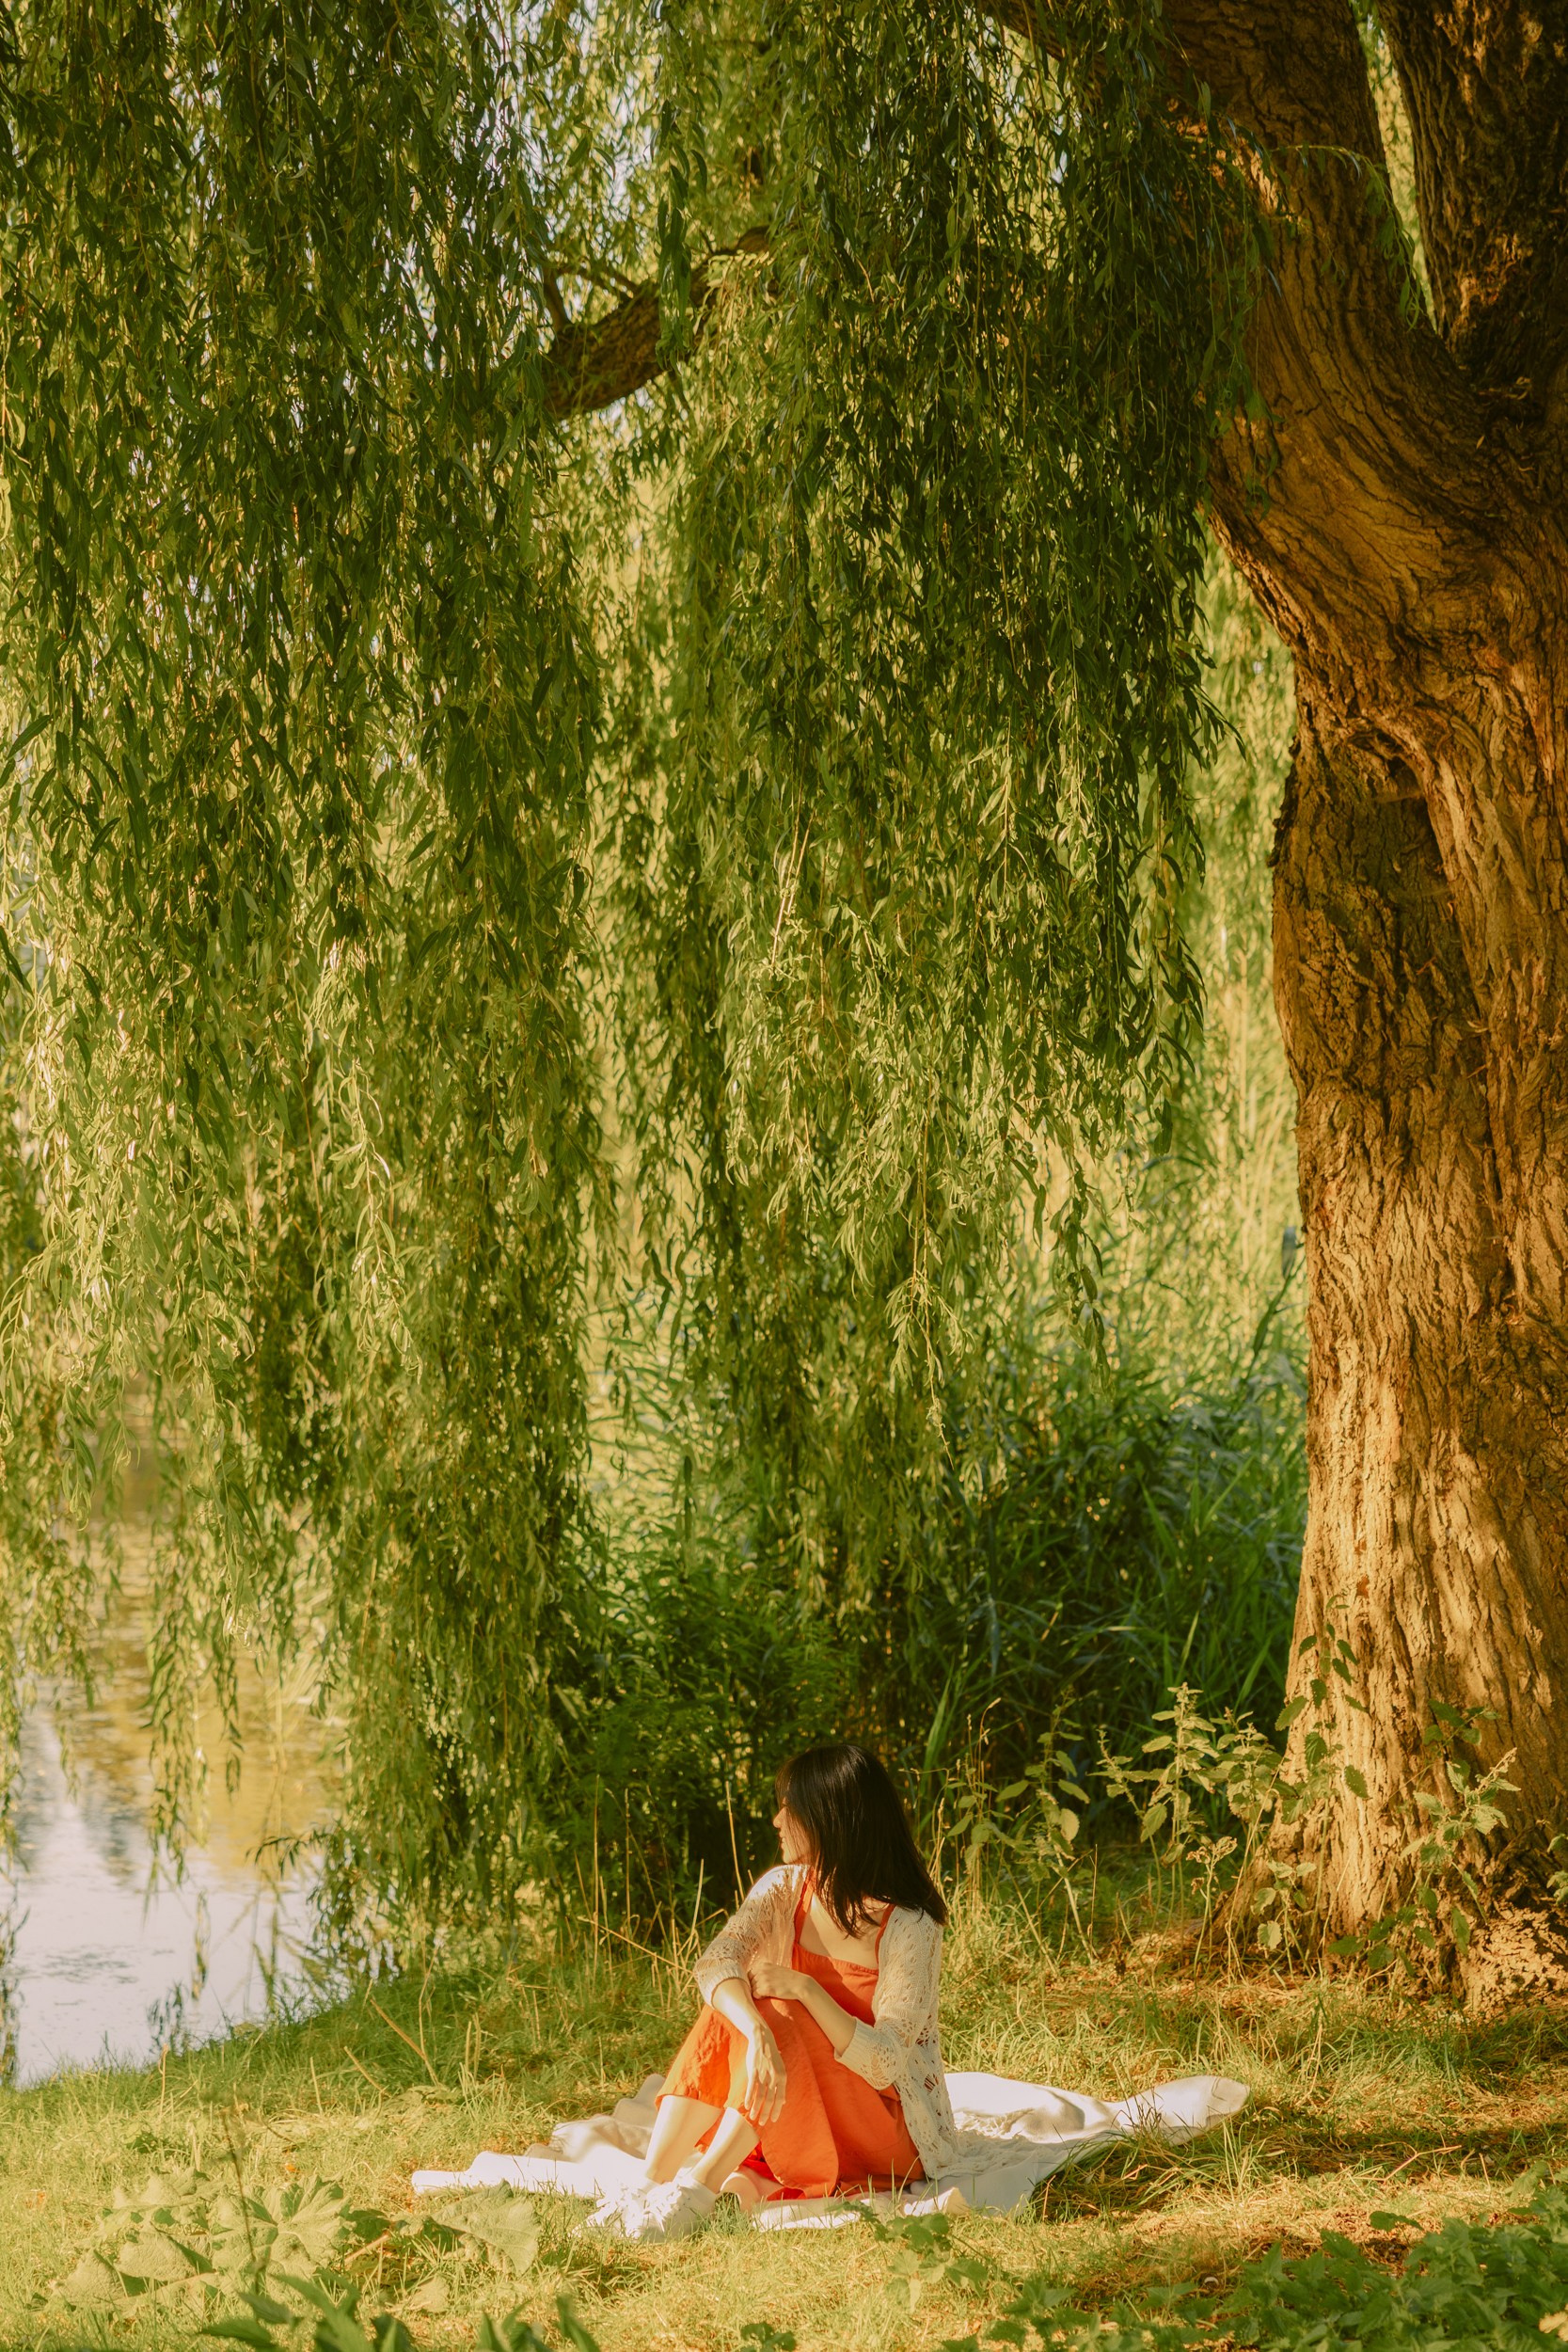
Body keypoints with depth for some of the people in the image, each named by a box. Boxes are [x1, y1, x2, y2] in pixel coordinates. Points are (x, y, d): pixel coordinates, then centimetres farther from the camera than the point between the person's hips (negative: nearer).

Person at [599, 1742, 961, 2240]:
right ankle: (649, 2183, -32)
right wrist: (755, 2033, -41)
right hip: (791, 2123, 5)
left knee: (777, 2016, -29)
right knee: (732, 2012, -22)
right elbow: (716, 1962, -21)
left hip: (887, 2125, -5)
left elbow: (886, 2064, -24)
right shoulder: (784, 1890, -2)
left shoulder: (909, 1928, -18)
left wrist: (805, 1989, -33)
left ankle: (696, 2191, -37)